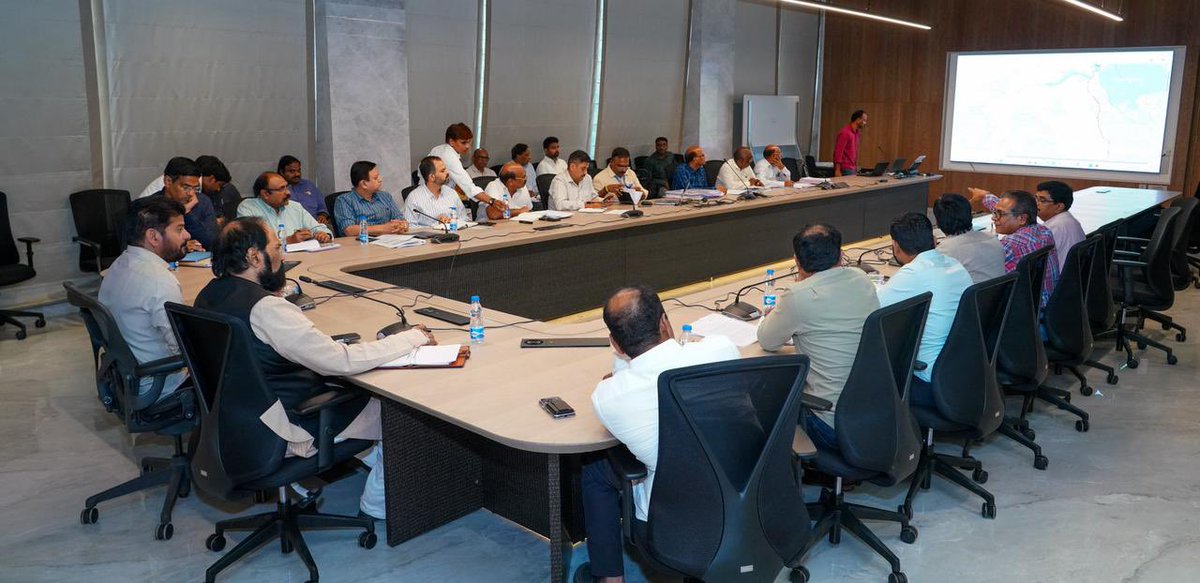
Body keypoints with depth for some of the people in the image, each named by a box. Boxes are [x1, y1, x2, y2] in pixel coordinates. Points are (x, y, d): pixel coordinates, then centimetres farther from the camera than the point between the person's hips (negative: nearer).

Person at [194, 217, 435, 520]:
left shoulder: (209, 295, -1)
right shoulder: (265, 308, -30)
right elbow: (341, 361, -29)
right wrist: (412, 337, -20)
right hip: (284, 432, -9)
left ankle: (374, 459, 29)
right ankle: (377, 502, 17)